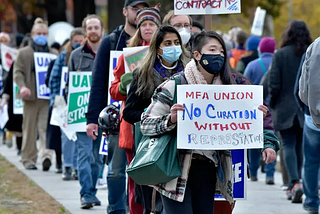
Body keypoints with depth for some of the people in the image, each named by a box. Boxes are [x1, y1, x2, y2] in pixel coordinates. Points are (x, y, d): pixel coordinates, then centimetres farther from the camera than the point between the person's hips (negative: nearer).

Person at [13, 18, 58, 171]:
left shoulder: (54, 54, 14)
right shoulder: (24, 53, 8)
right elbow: (17, 72, 1)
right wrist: (22, 86, -18)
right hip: (31, 96, -1)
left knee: (46, 127, -12)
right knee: (29, 129, 4)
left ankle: (46, 156, -22)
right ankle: (29, 159, 12)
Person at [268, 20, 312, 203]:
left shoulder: (280, 55, -7)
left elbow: (274, 84, -8)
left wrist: (273, 104, 7)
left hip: (285, 108, -2)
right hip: (306, 110, 2)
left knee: (289, 145, 0)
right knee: (299, 146, 15)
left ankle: (295, 182, -20)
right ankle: (293, 186, 22)